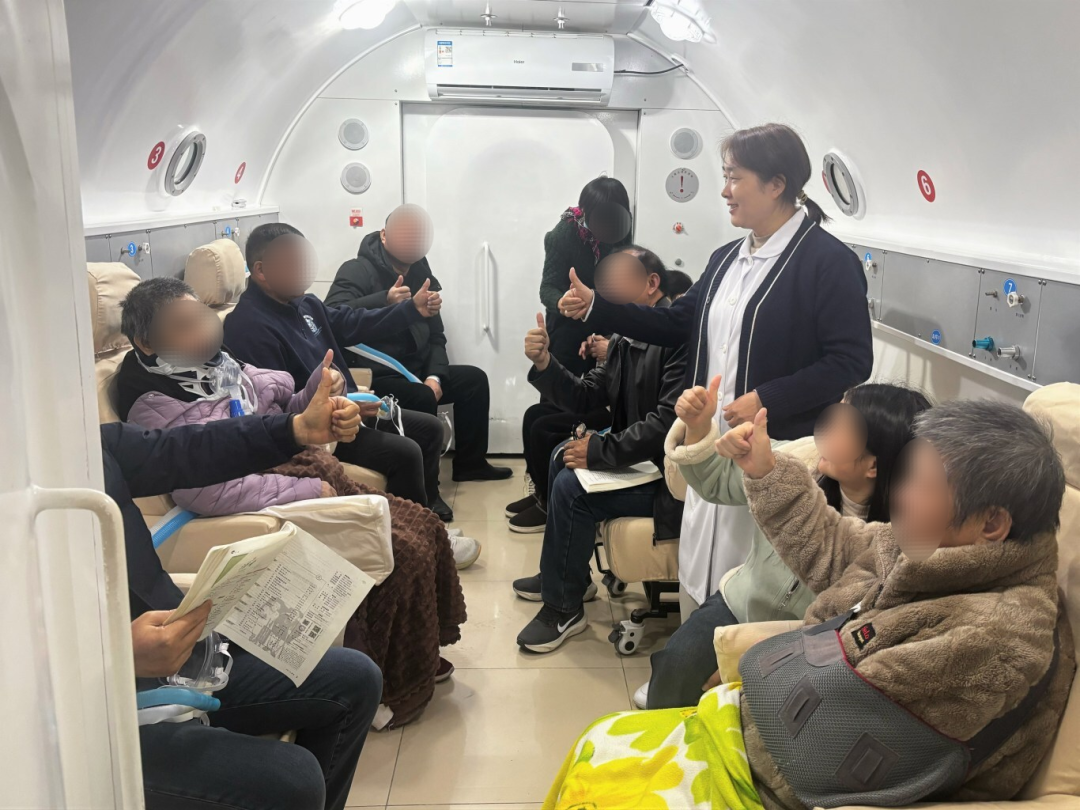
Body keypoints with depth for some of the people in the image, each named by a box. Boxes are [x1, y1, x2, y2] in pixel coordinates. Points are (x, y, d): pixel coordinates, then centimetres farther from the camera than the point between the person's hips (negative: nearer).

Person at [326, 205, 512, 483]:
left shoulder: (421, 275, 13)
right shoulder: (357, 271, -9)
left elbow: (435, 335, 12)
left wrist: (435, 376, -7)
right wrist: (385, 301, -42)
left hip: (414, 373, 8)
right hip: (372, 378, -8)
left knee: (473, 379, 3)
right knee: (423, 398, -31)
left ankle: (470, 463, 14)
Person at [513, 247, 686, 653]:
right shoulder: (628, 336, 8)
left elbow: (670, 420, -30)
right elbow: (585, 398, 7)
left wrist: (600, 451, -22)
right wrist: (544, 364, -9)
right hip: (642, 457, 10)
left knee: (573, 487, -18)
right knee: (564, 455, 16)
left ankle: (564, 609, 2)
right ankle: (562, 574, 29)